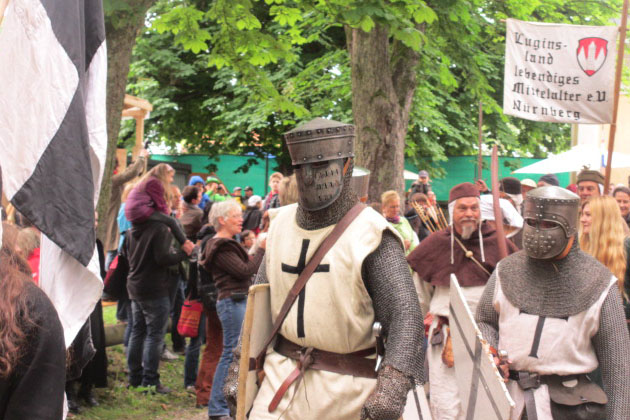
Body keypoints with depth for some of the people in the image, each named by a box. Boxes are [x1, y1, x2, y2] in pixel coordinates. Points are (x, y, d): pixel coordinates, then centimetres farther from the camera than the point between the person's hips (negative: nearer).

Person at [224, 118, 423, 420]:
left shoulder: (370, 235, -11)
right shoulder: (282, 225, 8)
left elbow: (405, 315, -18)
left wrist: (392, 388, -31)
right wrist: (240, 367, 13)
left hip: (343, 386, -4)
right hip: (281, 376, 4)